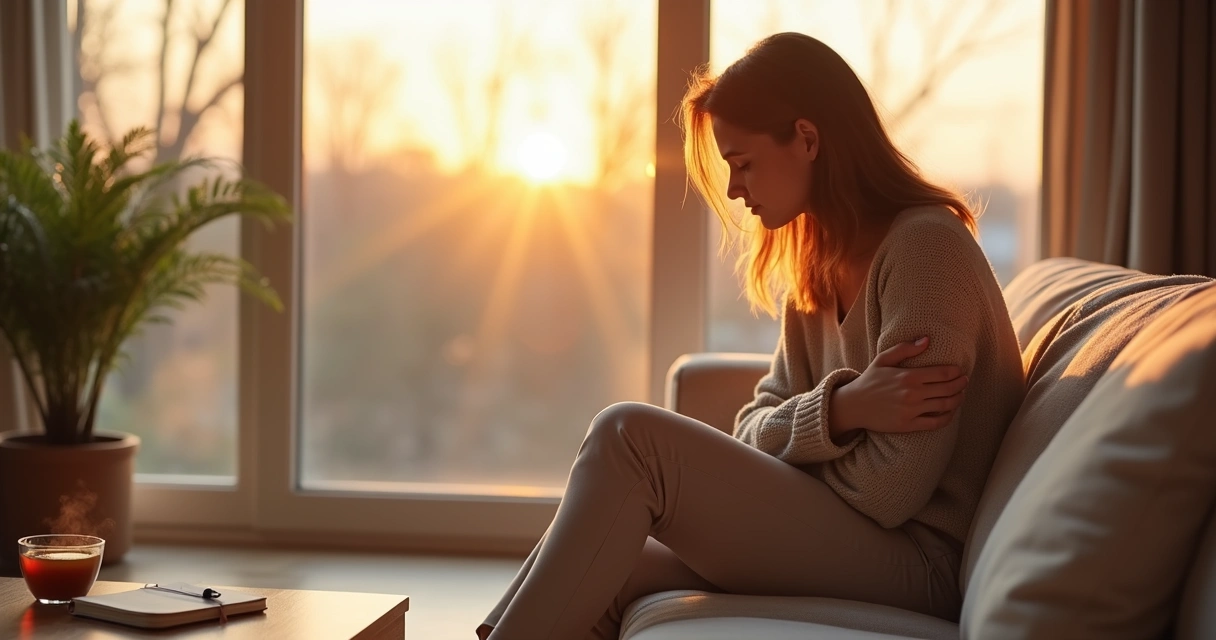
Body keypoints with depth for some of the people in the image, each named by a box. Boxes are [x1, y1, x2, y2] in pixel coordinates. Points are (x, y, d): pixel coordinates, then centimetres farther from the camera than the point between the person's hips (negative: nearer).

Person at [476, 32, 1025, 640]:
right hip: (834, 537, 8)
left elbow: (889, 493, -18)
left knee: (629, 436, -17)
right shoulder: (818, 263, 15)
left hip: (913, 562, -8)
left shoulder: (927, 246, -14)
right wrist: (839, 409, -15)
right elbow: (757, 432, 5)